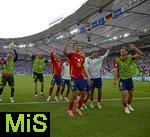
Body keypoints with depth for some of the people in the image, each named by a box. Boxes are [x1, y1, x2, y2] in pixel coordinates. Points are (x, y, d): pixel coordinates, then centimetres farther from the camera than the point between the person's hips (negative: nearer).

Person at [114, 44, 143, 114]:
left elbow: (140, 54, -14)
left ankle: (129, 105, 39)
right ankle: (126, 107, 13)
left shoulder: (130, 57, -8)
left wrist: (134, 48, -28)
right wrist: (116, 79, -25)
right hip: (122, 79, -3)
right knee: (123, 94, -8)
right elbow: (116, 70, -14)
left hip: (129, 78, 3)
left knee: (131, 93, 14)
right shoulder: (117, 60, -12)